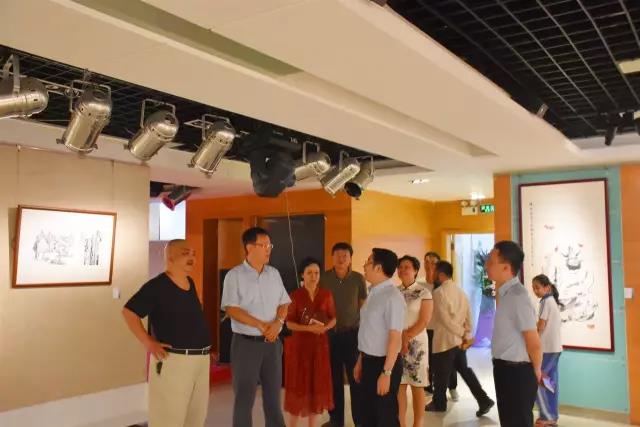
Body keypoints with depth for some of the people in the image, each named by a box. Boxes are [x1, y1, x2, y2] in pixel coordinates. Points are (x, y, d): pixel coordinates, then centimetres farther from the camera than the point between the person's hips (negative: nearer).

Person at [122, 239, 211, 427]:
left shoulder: (190, 283, 10)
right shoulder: (157, 286, -13)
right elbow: (129, 311, -15)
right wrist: (148, 343, -16)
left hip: (200, 358, 8)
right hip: (173, 360, -8)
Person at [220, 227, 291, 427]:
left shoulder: (274, 273, 9)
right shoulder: (235, 275, -7)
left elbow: (283, 303, 10)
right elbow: (231, 309, -13)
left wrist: (277, 322, -11)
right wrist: (260, 325, -19)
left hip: (272, 342, 5)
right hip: (246, 342, -4)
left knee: (273, 395, 12)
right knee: (244, 397, 3)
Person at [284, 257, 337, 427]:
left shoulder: (326, 295, 2)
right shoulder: (295, 295, -6)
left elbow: (333, 318, 7)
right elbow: (289, 323, -7)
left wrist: (325, 327, -13)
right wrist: (308, 328, -20)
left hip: (319, 344, 3)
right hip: (299, 343, -2)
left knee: (317, 384, 6)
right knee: (298, 383, 1)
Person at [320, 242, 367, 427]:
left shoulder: (358, 279, -4)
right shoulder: (324, 278, -2)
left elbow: (363, 306, 4)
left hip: (353, 333, -1)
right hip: (330, 333, 1)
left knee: (356, 378, 3)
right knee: (334, 378, 9)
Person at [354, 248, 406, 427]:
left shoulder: (392, 296, -21)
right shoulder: (374, 293, 7)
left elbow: (395, 338, -23)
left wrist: (386, 372, -23)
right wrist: (360, 361, 18)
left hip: (383, 363, -8)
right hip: (369, 361, 8)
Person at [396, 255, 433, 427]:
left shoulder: (423, 293, -4)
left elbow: (423, 322, -9)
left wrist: (406, 337, -15)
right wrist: (401, 336, -9)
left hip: (415, 343, -3)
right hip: (395, 344, 3)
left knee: (416, 386, 3)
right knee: (399, 386, 6)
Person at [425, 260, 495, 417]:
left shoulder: (439, 292, -15)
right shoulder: (460, 291, 9)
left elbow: (445, 318, -20)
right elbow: (468, 314, 9)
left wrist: (461, 333, -15)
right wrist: (466, 334, 8)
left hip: (445, 340, -7)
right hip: (459, 339, 8)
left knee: (441, 373, 8)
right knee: (464, 369, 16)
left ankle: (439, 404, 24)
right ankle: (484, 400, 8)